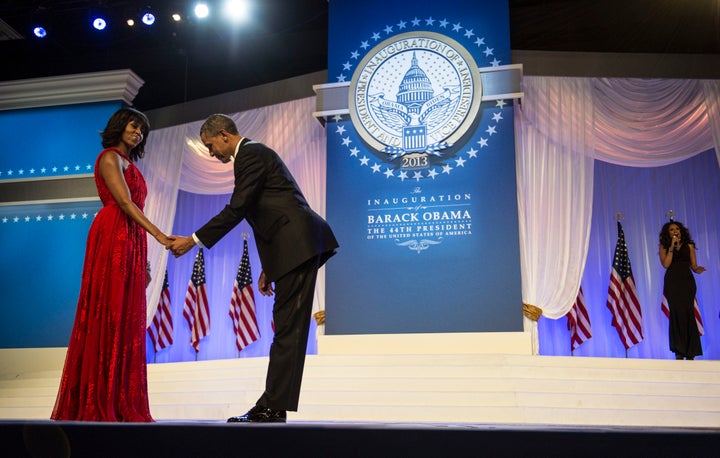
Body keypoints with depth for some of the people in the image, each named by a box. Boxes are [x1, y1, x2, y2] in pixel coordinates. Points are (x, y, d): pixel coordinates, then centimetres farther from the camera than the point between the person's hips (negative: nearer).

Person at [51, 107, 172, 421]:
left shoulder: (130, 165, 25)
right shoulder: (110, 157, -1)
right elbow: (124, 203, -14)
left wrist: (143, 261, 15)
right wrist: (158, 234, -24)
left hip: (132, 242, 9)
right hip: (113, 238, -9)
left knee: (127, 321, 4)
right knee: (107, 316, -9)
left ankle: (122, 404, 5)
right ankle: (96, 405, -6)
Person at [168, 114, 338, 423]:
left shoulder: (250, 154, -5)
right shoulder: (255, 154, 26)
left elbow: (236, 209, -13)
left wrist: (193, 240, -8)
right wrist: (268, 268, 23)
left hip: (297, 244, -11)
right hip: (293, 246, 11)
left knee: (287, 329, -9)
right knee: (287, 328, 8)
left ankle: (274, 408, -5)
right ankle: (272, 406, 12)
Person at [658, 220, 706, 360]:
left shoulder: (689, 245, 13)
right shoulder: (664, 247, 10)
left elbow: (693, 265, 10)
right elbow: (666, 264, -5)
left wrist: (697, 269, -13)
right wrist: (672, 247, -5)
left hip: (687, 281, 1)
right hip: (672, 282, -1)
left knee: (687, 313, -8)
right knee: (677, 313, -8)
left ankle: (690, 352, -4)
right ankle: (679, 351, -4)